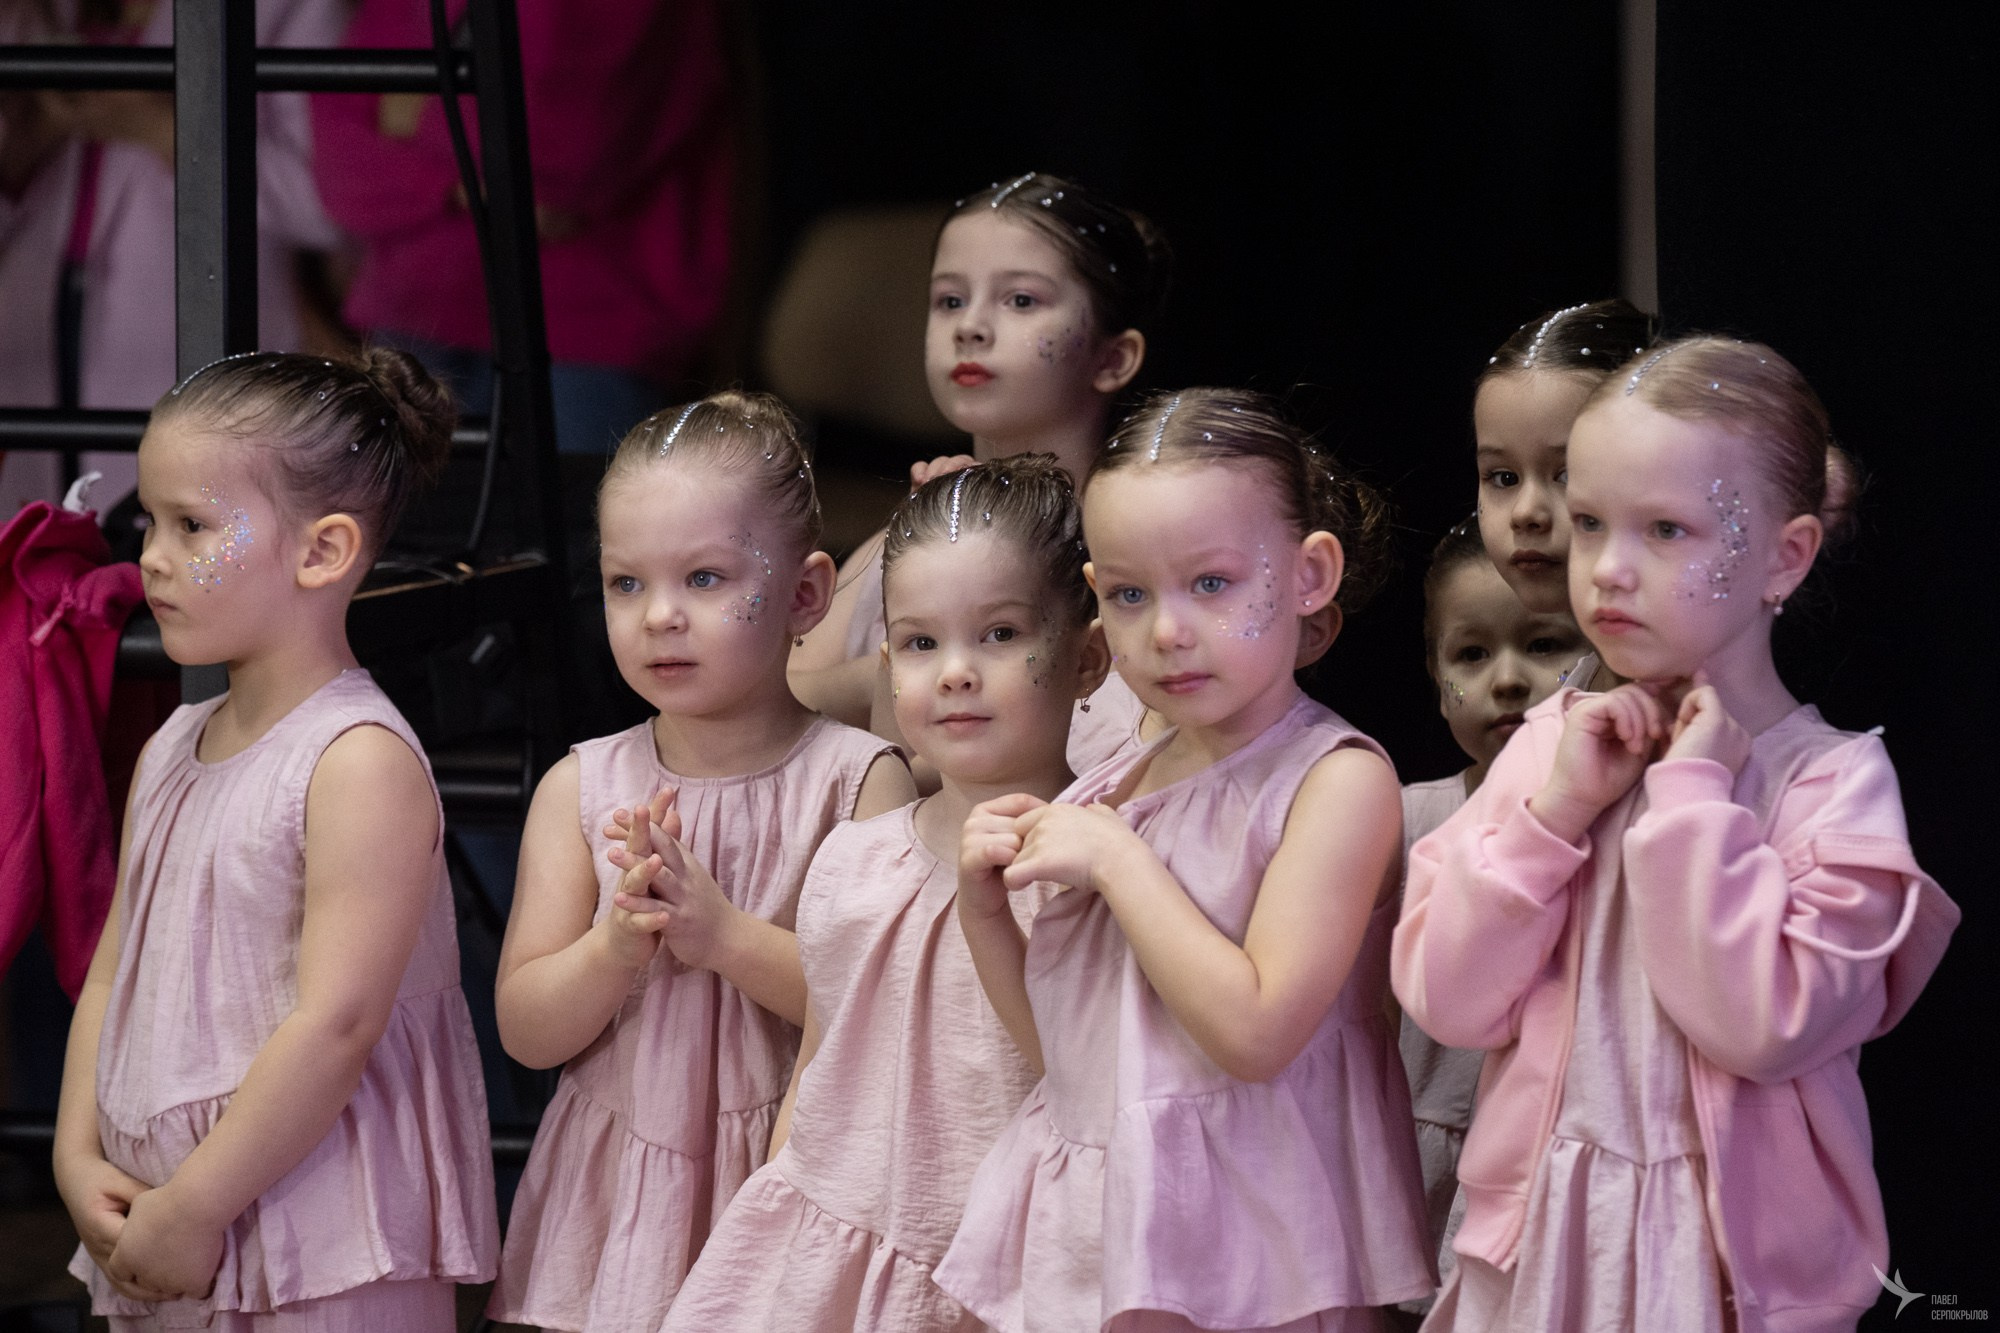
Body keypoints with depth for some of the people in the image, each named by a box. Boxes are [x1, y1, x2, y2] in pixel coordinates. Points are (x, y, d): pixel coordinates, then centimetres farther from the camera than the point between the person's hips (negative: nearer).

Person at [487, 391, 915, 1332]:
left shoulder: (857, 779, -5)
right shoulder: (581, 790, 3)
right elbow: (527, 1030, -1)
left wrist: (725, 934, -22)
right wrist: (617, 947, -19)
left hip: (788, 1179, -2)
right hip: (618, 1204, 2)